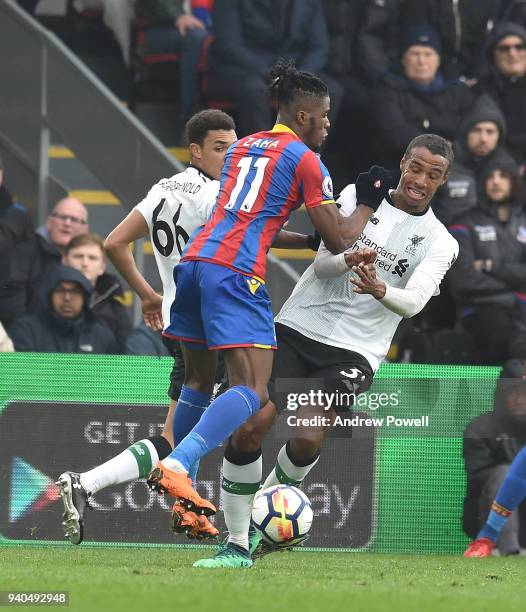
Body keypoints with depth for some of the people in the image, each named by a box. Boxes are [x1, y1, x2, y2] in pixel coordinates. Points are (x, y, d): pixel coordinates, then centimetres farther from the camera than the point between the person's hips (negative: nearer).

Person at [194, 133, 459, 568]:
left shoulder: (439, 244, 2)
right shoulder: (358, 195, 5)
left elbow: (413, 302, -13)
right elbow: (322, 263, -2)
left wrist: (381, 290, -35)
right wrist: (348, 261, -25)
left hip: (354, 351, -1)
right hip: (298, 328, 1)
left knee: (308, 438, -21)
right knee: (248, 429, -13)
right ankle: (237, 545, 1)